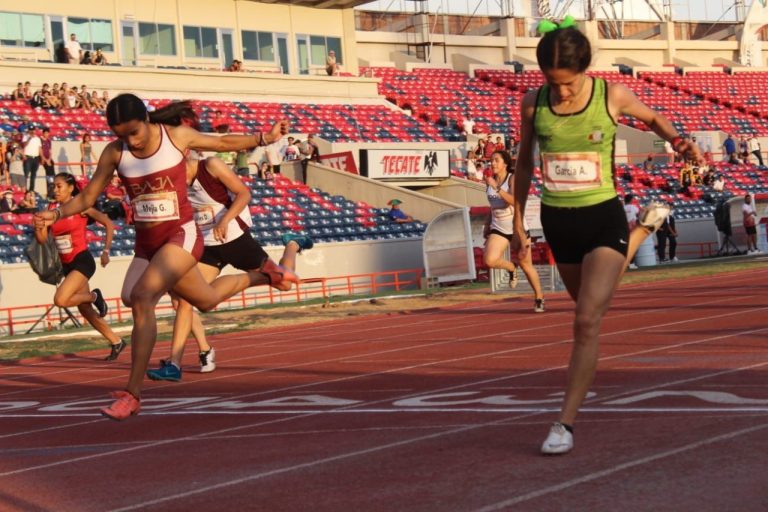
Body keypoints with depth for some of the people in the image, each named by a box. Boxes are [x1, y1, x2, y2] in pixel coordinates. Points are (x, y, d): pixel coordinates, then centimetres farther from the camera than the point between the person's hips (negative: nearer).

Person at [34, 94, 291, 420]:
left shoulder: (177, 136, -9)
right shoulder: (114, 153, -3)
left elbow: (224, 143, 8)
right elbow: (87, 198, 0)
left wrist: (264, 139, 0)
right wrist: (57, 214, -16)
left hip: (181, 235, -5)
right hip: (146, 243, 5)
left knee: (141, 296, -25)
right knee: (206, 300, 19)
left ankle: (133, 394, -21)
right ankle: (260, 274, 50)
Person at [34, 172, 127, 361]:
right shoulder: (52, 209, 5)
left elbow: (108, 224, -8)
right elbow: (42, 239, 4)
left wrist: (106, 251, -13)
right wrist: (37, 227, -17)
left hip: (82, 261, -7)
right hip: (67, 265, 7)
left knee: (60, 300, -25)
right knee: (85, 310, 10)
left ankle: (94, 296, 2)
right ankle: (116, 342, 24)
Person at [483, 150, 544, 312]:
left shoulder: (513, 179, -13)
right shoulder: (490, 181, 3)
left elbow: (515, 201, -30)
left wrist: (497, 188, -35)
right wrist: (487, 226, 13)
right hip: (498, 229, 4)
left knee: (526, 265, 7)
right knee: (490, 260, -21)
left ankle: (539, 298, 26)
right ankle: (511, 268, 12)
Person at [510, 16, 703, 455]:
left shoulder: (612, 96, -12)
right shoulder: (534, 103, -6)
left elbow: (652, 117, 10)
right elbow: (524, 163, 9)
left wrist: (678, 141, -11)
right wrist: (518, 224, 12)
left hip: (603, 217, -4)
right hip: (557, 222, 4)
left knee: (587, 322, -15)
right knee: (589, 309, 26)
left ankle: (566, 424, -7)